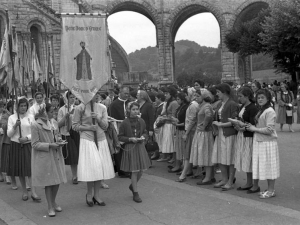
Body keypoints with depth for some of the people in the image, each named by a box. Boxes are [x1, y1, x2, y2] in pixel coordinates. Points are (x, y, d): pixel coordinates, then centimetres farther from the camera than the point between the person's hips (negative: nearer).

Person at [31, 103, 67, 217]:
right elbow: (35, 144, -14)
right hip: (44, 157, -6)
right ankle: (50, 207, 18)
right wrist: (49, 145, -21)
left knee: (57, 181, 12)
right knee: (48, 182, 3)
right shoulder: (35, 125, -14)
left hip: (56, 156, 6)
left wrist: (59, 140, -4)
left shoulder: (54, 122, 5)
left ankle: (53, 202, 34)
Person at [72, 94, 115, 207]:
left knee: (100, 167, 4)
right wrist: (88, 127, -14)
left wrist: (97, 118, -13)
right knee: (91, 167, -10)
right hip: (87, 140, -4)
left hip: (100, 140, 4)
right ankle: (89, 194, 11)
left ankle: (96, 195, 16)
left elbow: (105, 126, 5)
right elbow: (75, 126, -1)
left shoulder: (102, 108, 7)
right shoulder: (80, 108, -3)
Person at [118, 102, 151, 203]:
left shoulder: (141, 121, 2)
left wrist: (143, 136, -6)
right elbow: (120, 137, -5)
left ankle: (132, 186, 36)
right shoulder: (125, 123, -10)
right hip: (130, 148, -5)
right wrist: (130, 139, -18)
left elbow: (145, 132, 16)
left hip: (140, 147, 5)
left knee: (141, 170, 9)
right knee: (134, 171, -2)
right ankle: (135, 193, 10)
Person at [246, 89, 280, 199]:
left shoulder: (270, 111, -13)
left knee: (269, 165, -2)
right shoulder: (260, 111, 15)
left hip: (268, 142, -9)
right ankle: (269, 189, 20)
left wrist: (254, 129, -12)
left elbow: (269, 130, -18)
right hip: (259, 142, 9)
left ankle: (271, 190, 6)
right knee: (264, 166, 12)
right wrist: (249, 127, 2)